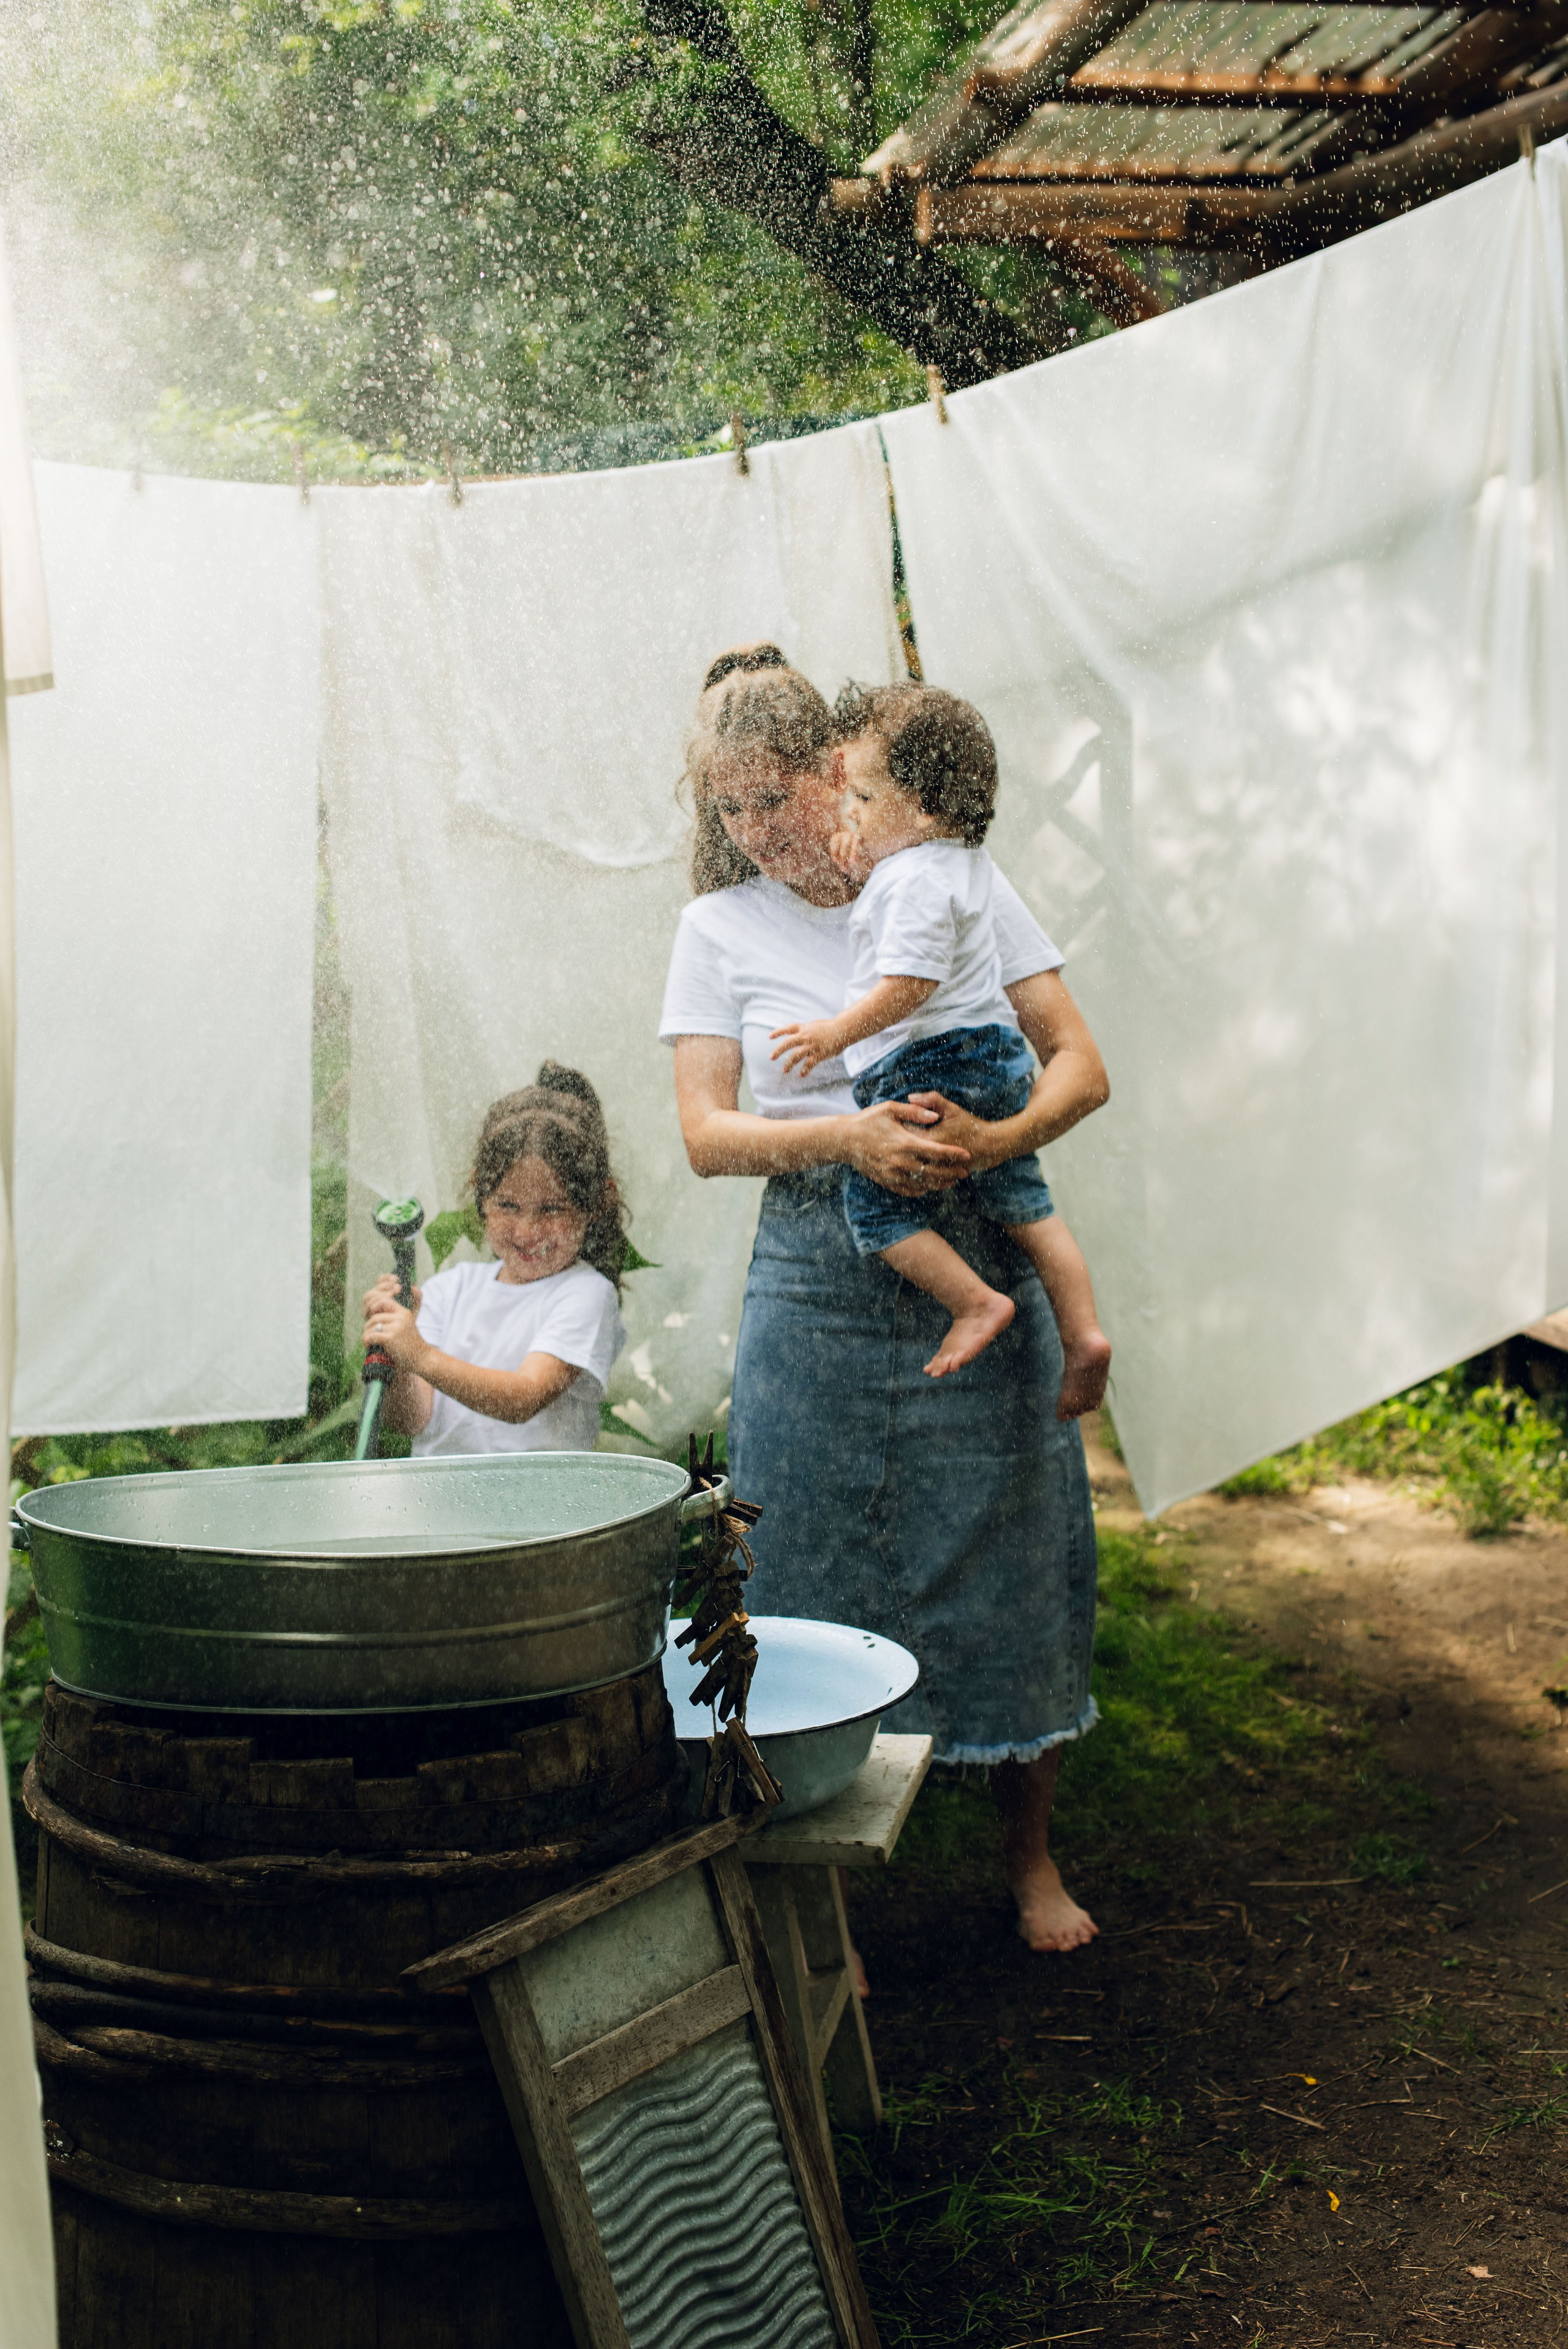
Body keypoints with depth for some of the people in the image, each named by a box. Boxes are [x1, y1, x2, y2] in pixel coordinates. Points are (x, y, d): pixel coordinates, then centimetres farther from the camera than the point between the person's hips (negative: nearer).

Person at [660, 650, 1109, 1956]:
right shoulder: (719, 929, 5)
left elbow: (1081, 1067, 0)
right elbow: (707, 1135, -3)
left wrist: (991, 1141, -20)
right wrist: (848, 1136, -20)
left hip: (977, 1261, 0)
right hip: (819, 1283, 0)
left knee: (1003, 1560, 7)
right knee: (819, 1579, 2)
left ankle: (1031, 1857, 27)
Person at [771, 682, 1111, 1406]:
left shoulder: (919, 881, -16)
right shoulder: (965, 860, 15)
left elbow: (909, 984, -23)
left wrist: (836, 1034, -16)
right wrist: (863, 858, 15)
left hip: (936, 1064, -11)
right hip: (999, 1055, 11)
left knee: (872, 1195, -8)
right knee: (1024, 1203, 13)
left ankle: (976, 1302, -10)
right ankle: (1082, 1332, 11)